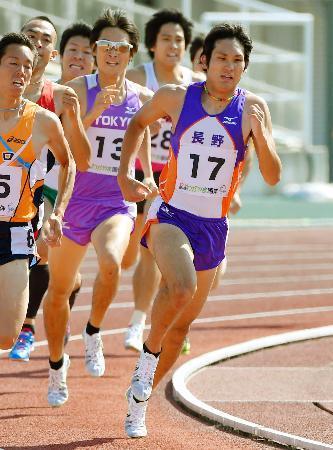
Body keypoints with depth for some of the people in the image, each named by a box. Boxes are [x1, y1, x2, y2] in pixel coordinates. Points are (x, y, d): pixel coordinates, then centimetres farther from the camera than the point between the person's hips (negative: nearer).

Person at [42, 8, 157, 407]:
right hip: (74, 199, 0)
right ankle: (57, 366, 34)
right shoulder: (78, 90, -7)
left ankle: (93, 333, -5)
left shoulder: (142, 98, 3)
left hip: (117, 204, 0)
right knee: (59, 288, 12)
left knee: (111, 263, -31)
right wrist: (97, 109, -34)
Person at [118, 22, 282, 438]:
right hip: (170, 214, -3)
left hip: (213, 227, 3)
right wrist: (124, 174, 5)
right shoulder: (175, 97, -5)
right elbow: (138, 123, 15)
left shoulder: (253, 108, -4)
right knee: (182, 287, -32)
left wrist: (260, 134, -22)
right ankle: (149, 354, -7)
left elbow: (272, 177, -6)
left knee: (182, 321, 12)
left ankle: (139, 398, 30)